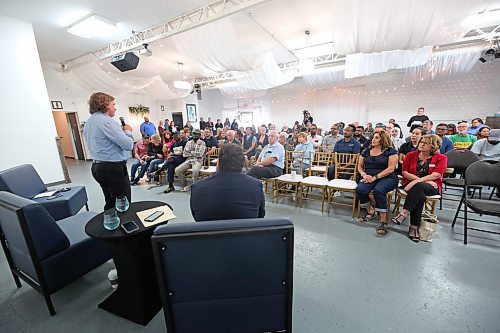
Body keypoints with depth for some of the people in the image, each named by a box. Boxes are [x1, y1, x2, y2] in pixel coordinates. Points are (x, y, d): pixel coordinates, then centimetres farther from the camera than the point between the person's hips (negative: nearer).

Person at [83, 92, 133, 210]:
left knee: (110, 203, 19)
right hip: (114, 168, -10)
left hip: (97, 167, 10)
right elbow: (128, 145, -21)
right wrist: (128, 131, -1)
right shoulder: (106, 121, -16)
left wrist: (121, 131, 17)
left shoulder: (88, 123, 15)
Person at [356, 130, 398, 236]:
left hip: (387, 178, -4)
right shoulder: (366, 151, 15)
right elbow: (360, 166, 16)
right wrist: (364, 174, -6)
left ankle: (383, 221, -25)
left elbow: (390, 168, -9)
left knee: (378, 190, -37)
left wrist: (375, 177, -18)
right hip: (369, 178, 4)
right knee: (360, 189, -28)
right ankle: (370, 211, 0)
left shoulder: (391, 151, 1)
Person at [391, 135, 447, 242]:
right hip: (412, 184, 2)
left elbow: (435, 175, -9)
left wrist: (417, 181, -23)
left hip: (431, 187, -1)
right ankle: (415, 227, -31)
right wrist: (425, 180, -8)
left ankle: (404, 213, -38)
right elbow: (405, 172, 3)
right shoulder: (411, 155, 13)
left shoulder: (441, 158, 7)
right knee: (420, 195, -34)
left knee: (419, 187, -38)